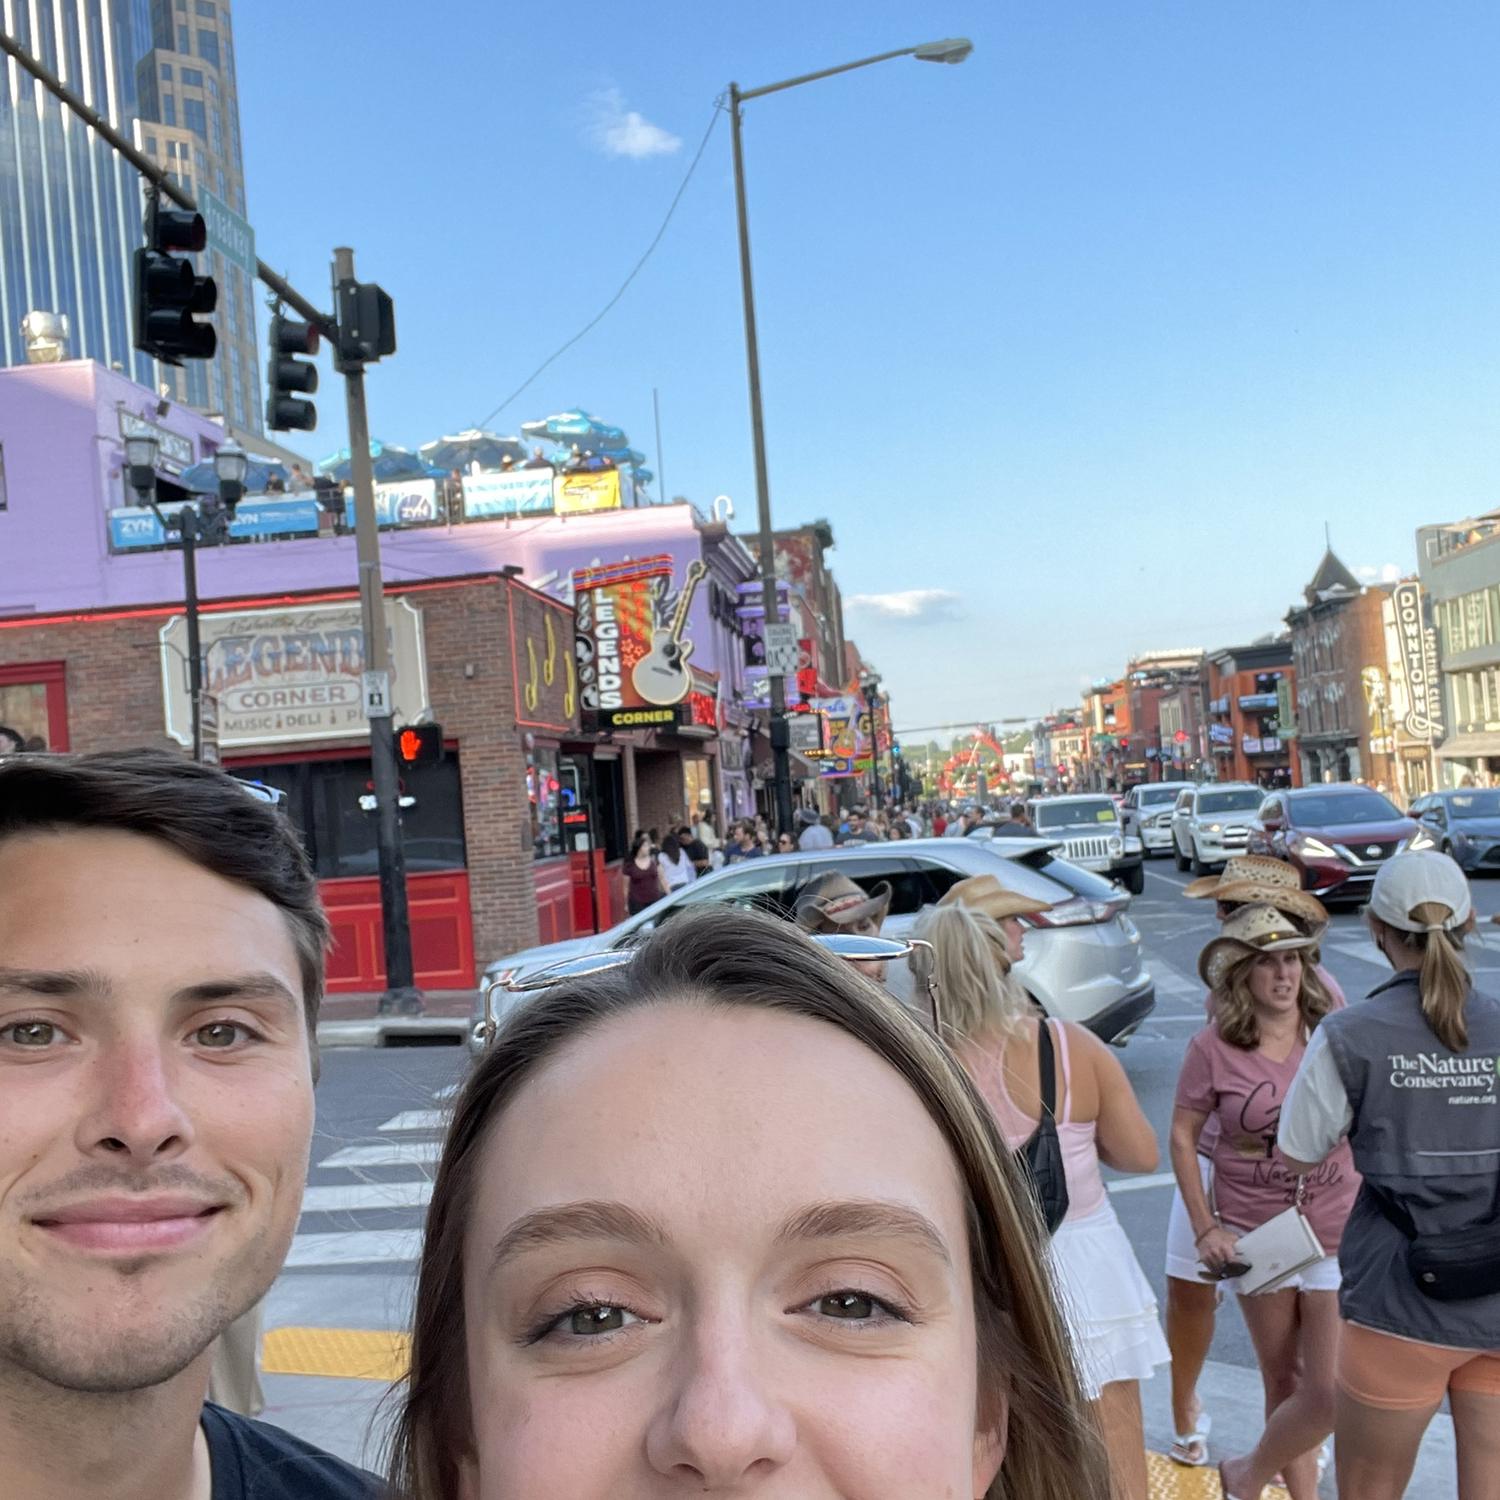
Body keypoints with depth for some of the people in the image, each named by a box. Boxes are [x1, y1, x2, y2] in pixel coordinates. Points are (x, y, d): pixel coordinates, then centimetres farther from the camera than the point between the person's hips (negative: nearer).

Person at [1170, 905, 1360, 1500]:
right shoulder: (1214, 1047, -10)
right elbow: (1182, 1135, -1)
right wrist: (1205, 1228, -5)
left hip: (1338, 1234, 1)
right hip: (1257, 1236, -1)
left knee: (1332, 1396, -1)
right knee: (1284, 1382, 13)